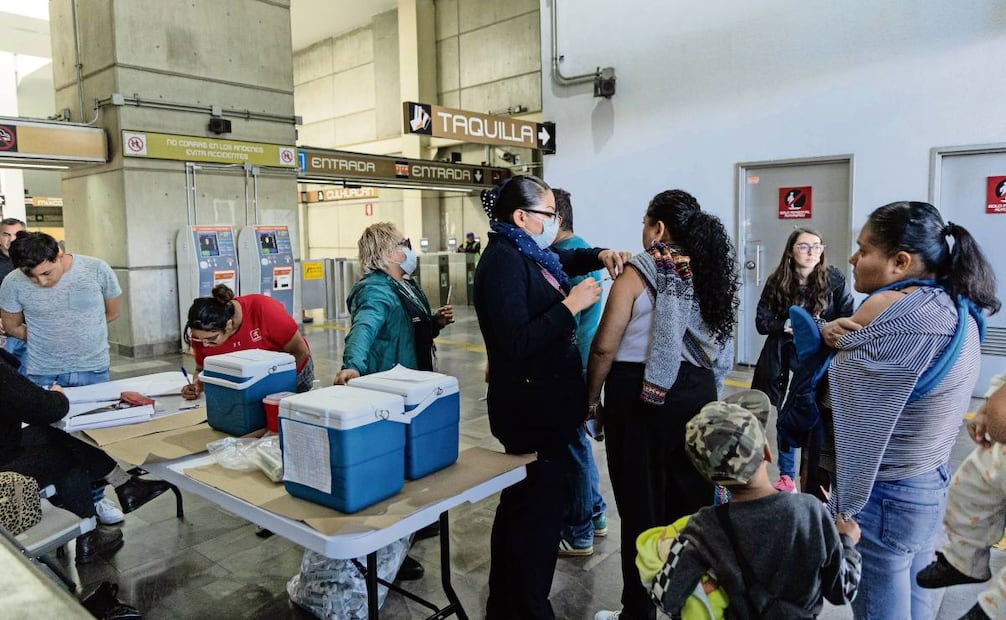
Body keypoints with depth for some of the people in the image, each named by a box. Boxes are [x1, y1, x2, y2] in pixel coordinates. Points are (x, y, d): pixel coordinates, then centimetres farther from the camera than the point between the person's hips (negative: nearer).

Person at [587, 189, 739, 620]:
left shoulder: (638, 275, -11)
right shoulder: (711, 274, 6)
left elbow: (605, 347, -10)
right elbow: (720, 349, 11)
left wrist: (593, 399, -1)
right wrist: (702, 389, 17)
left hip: (641, 397, -5)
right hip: (698, 394, 6)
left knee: (641, 506, 6)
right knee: (692, 501, 15)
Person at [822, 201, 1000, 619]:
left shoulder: (903, 314, -27)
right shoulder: (958, 308, 4)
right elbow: (875, 352, 8)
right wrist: (832, 332, -9)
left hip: (882, 497, -9)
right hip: (931, 484, 9)